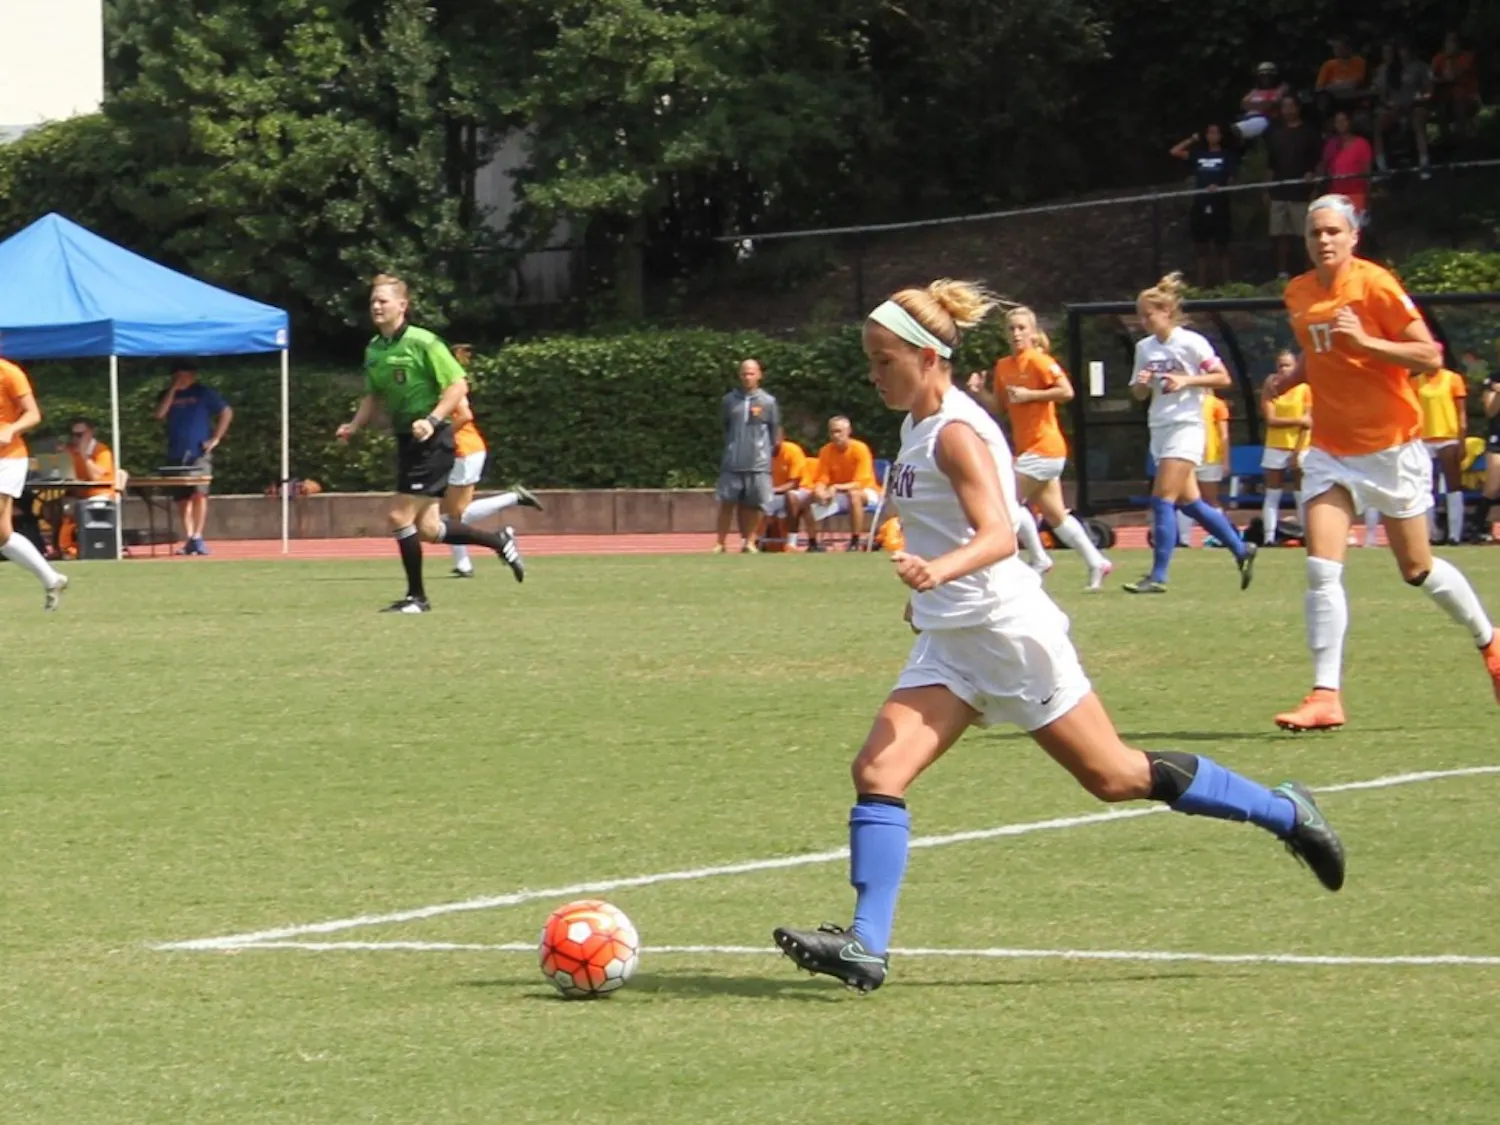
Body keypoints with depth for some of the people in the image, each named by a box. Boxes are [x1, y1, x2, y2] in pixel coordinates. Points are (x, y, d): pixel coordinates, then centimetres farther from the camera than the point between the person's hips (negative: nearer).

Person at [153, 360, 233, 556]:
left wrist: (216, 438, -5)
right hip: (176, 455, 4)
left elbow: (227, 412, 3)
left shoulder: (203, 393, 3)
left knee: (199, 494, -18)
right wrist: (173, 390, -8)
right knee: (182, 498, 4)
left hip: (199, 453, -4)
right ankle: (188, 539, 9)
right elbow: (160, 414, -6)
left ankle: (197, 538, -17)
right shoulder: (168, 395, 11)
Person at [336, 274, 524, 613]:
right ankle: (499, 541, 28)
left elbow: (458, 384, -15)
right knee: (426, 529, 9)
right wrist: (353, 426, 6)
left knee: (401, 516, -10)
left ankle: (416, 597, 3)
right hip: (406, 441, 8)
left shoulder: (422, 343, -15)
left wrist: (432, 420, -26)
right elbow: (373, 394, 21)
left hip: (431, 441, -8)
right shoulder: (373, 349, 8)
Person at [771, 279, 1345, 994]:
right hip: (948, 641, 9)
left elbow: (999, 535, -30)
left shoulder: (955, 432, -18)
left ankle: (1285, 813, 18)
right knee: (877, 773, -10)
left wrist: (940, 569, -47)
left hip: (1008, 631, -9)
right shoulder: (918, 426, 10)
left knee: (1115, 778, 3)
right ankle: (866, 946, -16)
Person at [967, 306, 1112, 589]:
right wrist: (980, 392, -1)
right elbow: (999, 408, 16)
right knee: (1055, 515, 11)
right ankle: (1096, 563, 18)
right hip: (1028, 449, 9)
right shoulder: (1003, 366, 11)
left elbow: (1067, 392, -20)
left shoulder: (1039, 361, -12)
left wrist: (1029, 395, -20)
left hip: (1043, 449, -9)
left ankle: (1039, 559, -3)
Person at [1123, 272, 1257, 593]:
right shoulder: (1144, 348, 10)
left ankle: (1158, 576, -14)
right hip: (1160, 430, 8)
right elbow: (1139, 394, 16)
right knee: (1189, 503, 11)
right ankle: (1241, 549, 26)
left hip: (1186, 427, -8)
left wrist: (1186, 380, -19)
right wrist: (1142, 383, -7)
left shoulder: (1191, 342, -8)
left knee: (1162, 500, -14)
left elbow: (1223, 378, -8)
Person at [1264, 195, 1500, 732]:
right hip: (1331, 450, 4)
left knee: (1418, 570, 8)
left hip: (1390, 446, -4)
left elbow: (1429, 356, -15)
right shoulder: (1298, 295, 5)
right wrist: (1289, 379, 3)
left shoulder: (1375, 284, -14)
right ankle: (1325, 697, -13)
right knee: (1321, 569, -12)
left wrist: (1364, 341, -26)